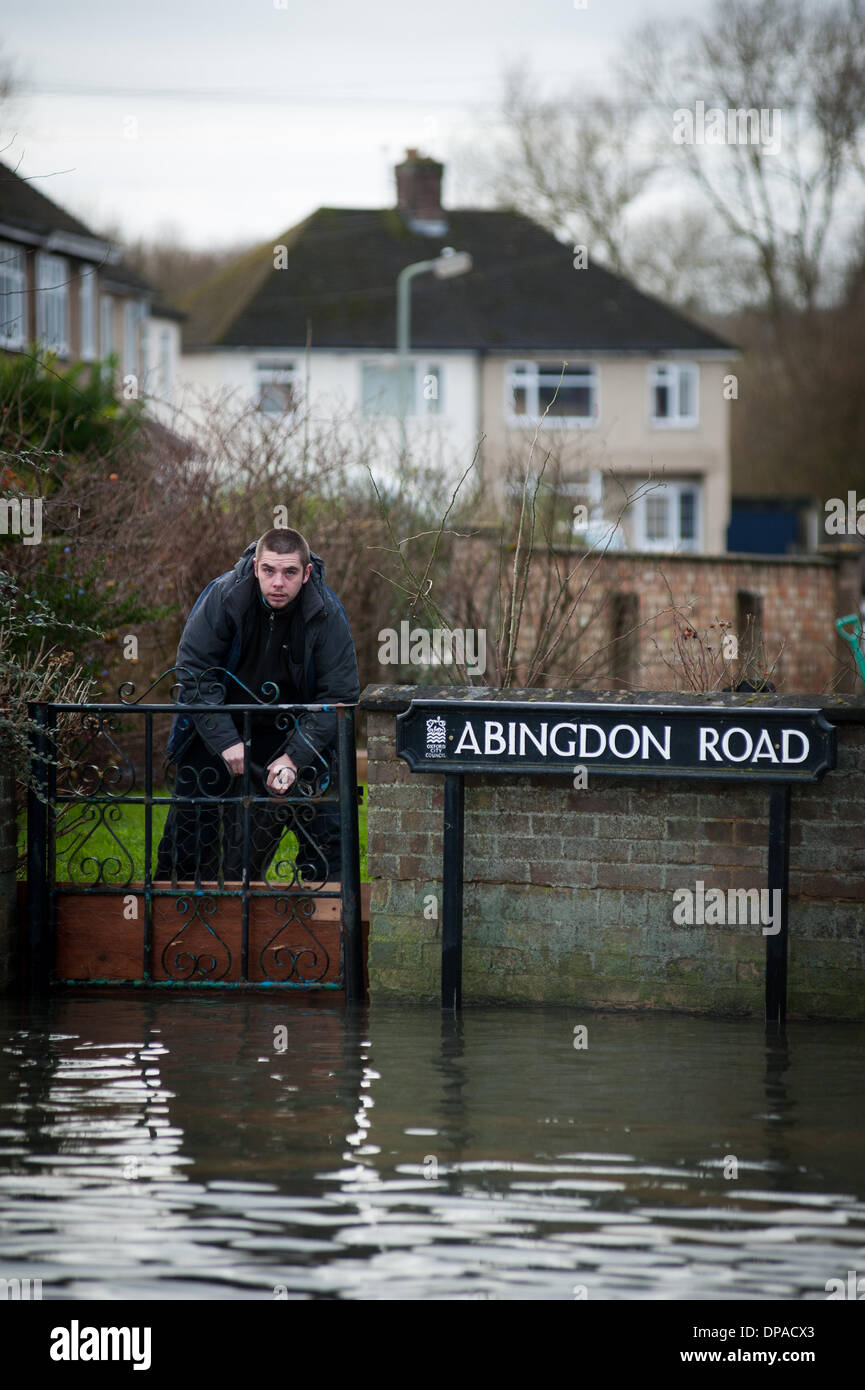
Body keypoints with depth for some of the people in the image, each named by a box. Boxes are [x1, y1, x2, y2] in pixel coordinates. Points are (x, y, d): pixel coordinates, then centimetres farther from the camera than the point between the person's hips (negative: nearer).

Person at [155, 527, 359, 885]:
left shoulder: (326, 613, -20)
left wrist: (296, 758, -24)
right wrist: (225, 741, -23)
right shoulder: (222, 597, -21)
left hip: (293, 731, 0)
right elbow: (193, 671, -16)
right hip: (220, 725, 0)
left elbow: (339, 694, -15)